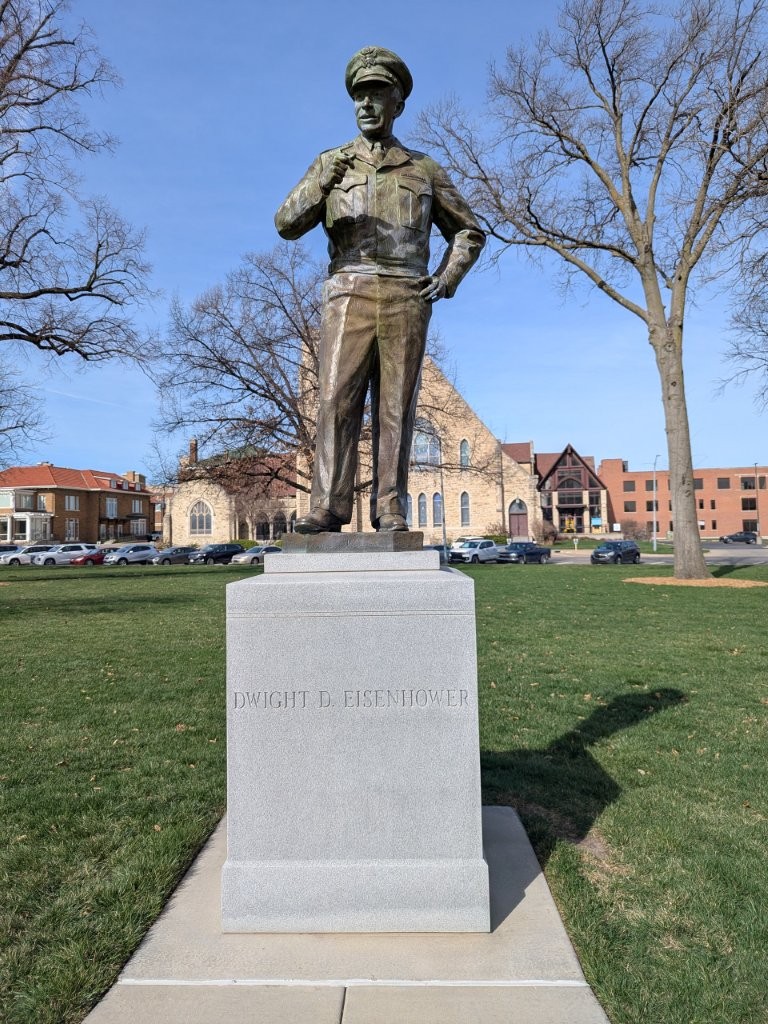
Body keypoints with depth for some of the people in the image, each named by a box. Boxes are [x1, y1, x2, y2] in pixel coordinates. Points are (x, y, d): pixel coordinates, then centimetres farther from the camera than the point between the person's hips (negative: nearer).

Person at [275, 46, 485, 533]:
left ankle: (390, 511, -4)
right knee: (337, 399, -12)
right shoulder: (332, 163, 17)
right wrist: (321, 185, -11)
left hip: (406, 298, 0)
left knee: (396, 405, -4)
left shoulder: (425, 169, 18)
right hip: (350, 295, 0)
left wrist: (448, 277, 3)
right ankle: (327, 508, -13)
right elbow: (287, 224, 7)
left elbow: (470, 231, 21)